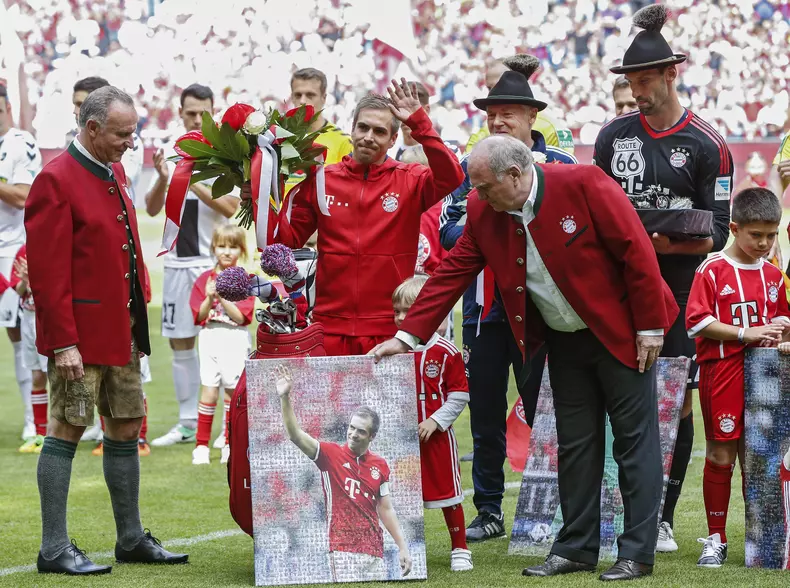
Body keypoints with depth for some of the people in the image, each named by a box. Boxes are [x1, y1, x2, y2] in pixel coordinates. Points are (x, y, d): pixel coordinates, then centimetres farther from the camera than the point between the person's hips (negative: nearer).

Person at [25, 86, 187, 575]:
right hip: (79, 333, -9)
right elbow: (48, 271, -17)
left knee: (127, 429, 12)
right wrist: (63, 342, -20)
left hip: (122, 331, 9)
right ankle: (55, 549, 1)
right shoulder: (57, 180, -14)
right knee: (68, 430, -4)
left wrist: (138, 324, 14)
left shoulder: (114, 173, 13)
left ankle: (132, 539, 22)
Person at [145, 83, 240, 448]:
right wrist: (162, 179, -11)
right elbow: (151, 209, 7)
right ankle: (188, 424, 16)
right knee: (180, 343, 8)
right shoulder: (170, 154, 10)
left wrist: (194, 184, -20)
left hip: (215, 262, -5)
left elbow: (232, 208, -12)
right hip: (178, 262, 5)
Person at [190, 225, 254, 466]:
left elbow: (241, 316, -8)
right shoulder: (204, 279, 7)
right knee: (209, 392, -5)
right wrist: (209, 298, -16)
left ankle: (230, 444, 15)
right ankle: (201, 446, -2)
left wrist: (222, 297, -19)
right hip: (210, 338, 1)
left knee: (232, 392, 4)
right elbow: (200, 315, 1)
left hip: (235, 340, -1)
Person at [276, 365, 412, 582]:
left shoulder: (380, 465, 9)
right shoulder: (330, 454, -1)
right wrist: (285, 397, -24)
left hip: (374, 549, 4)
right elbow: (295, 435, -13)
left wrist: (402, 547, 13)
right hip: (343, 548, -4)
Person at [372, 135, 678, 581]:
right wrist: (408, 336, -6)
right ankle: (577, 548, 16)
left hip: (620, 332, -6)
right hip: (565, 343, 6)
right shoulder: (483, 213, -4)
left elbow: (636, 250, -18)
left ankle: (638, 553, 3)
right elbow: (451, 274, 0)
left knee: (635, 439, 0)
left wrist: (649, 327, -17)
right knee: (575, 443, 9)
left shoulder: (583, 184, -21)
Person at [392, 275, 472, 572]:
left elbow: (459, 394, -6)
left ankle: (460, 550, 15)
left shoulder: (445, 351, -8)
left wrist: (436, 421, -13)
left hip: (436, 436, -3)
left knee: (448, 493, 4)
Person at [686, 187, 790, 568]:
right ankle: (716, 539, 7)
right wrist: (746, 333, -16)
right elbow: (697, 322, -12)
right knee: (721, 455, 0)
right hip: (721, 374, -4)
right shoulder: (713, 270, -5)